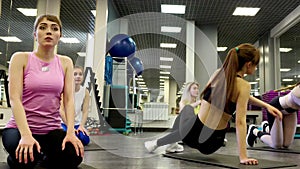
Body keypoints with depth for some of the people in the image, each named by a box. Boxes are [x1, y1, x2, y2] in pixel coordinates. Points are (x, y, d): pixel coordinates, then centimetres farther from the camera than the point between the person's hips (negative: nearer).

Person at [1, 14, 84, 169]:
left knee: (74, 156, -25)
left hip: (52, 129, 3)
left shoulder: (65, 62, 5)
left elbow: (69, 99, -2)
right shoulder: (20, 58, -4)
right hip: (20, 127, -2)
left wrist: (70, 132, -17)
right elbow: (15, 98, -13)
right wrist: (26, 135, -27)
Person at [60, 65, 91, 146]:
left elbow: (85, 111, -6)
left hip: (77, 123, 3)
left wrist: (81, 126, -19)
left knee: (85, 140, -21)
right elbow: (61, 110, -17)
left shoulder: (85, 92, -4)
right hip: (64, 123, -3)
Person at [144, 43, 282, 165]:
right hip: (211, 143, -3)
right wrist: (243, 157, -19)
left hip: (192, 132, 3)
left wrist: (266, 105, 19)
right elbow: (240, 122, -20)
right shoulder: (243, 85, -14)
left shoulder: (218, 73, 2)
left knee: (187, 108, 39)